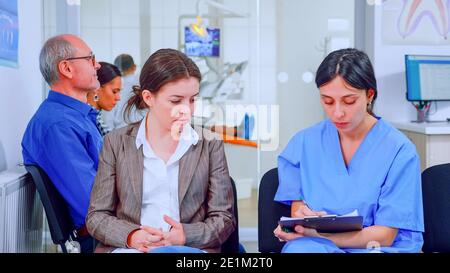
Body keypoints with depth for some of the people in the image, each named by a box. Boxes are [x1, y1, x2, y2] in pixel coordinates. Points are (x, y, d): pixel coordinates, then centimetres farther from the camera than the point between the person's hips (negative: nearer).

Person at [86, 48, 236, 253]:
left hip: (191, 248, 0)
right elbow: (97, 215, 7)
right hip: (127, 247, 1)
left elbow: (224, 219, 6)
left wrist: (185, 235, -13)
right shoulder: (117, 142, 8)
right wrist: (131, 236, -13)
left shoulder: (210, 144, 8)